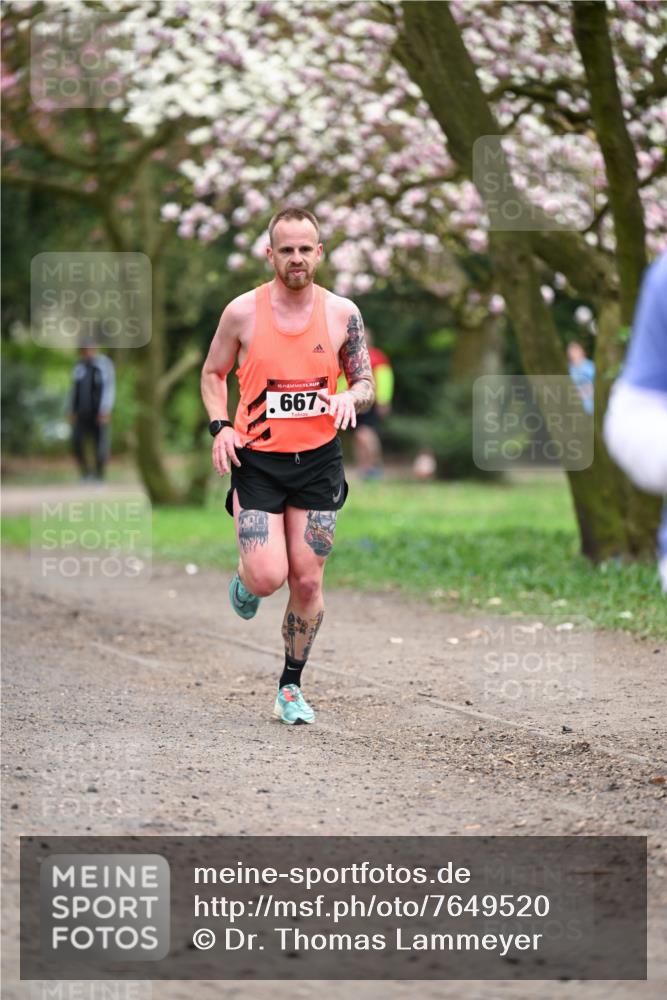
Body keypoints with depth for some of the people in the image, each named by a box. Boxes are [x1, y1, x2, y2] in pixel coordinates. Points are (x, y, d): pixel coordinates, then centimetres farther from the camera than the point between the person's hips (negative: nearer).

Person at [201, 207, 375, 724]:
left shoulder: (343, 313, -1)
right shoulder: (243, 312, -5)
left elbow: (366, 382, 9)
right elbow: (213, 374, 9)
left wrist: (351, 397, -14)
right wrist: (221, 426, -7)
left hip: (319, 459, 2)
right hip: (257, 458, -1)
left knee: (307, 580, 2)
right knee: (268, 577, -13)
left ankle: (292, 686, 19)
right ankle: (245, 582, 26)